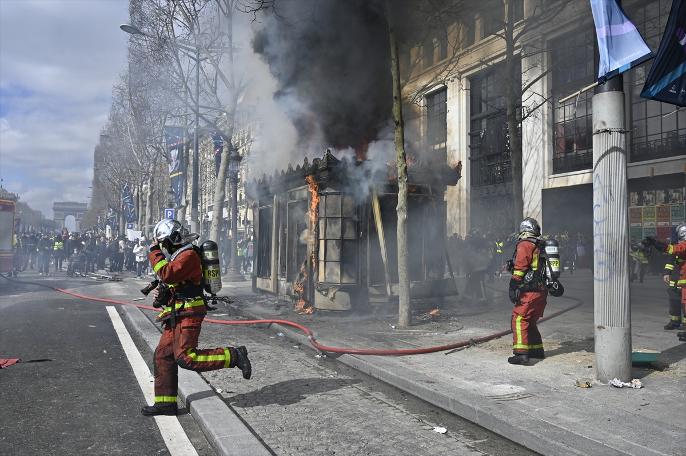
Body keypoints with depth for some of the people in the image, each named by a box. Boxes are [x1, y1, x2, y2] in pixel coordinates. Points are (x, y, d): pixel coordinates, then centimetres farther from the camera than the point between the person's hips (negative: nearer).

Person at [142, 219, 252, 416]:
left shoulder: (188, 255, -13)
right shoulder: (176, 256, 20)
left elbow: (167, 274, -26)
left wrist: (154, 253, -14)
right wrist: (162, 294, 6)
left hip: (188, 313, -10)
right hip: (177, 316, 10)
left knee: (185, 357, -18)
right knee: (163, 356, 9)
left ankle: (234, 356, -10)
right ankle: (165, 403, 17)